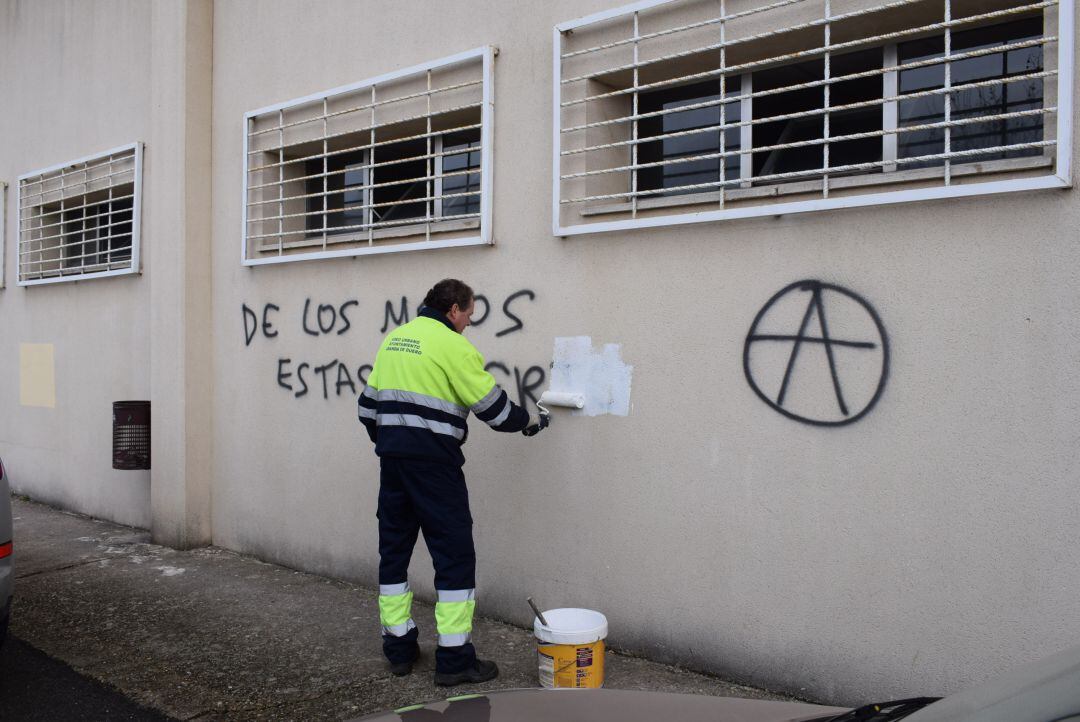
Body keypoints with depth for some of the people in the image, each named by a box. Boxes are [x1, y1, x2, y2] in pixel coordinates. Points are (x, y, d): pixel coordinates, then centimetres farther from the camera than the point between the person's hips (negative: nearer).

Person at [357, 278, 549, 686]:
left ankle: (398, 649, 23)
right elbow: (492, 406, -8)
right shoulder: (453, 346, -9)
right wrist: (528, 421, 9)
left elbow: (368, 403, 17)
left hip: (392, 459, 8)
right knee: (455, 555, 0)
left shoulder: (393, 340, 13)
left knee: (394, 549, 14)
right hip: (434, 462, -8)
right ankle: (454, 659, 3)